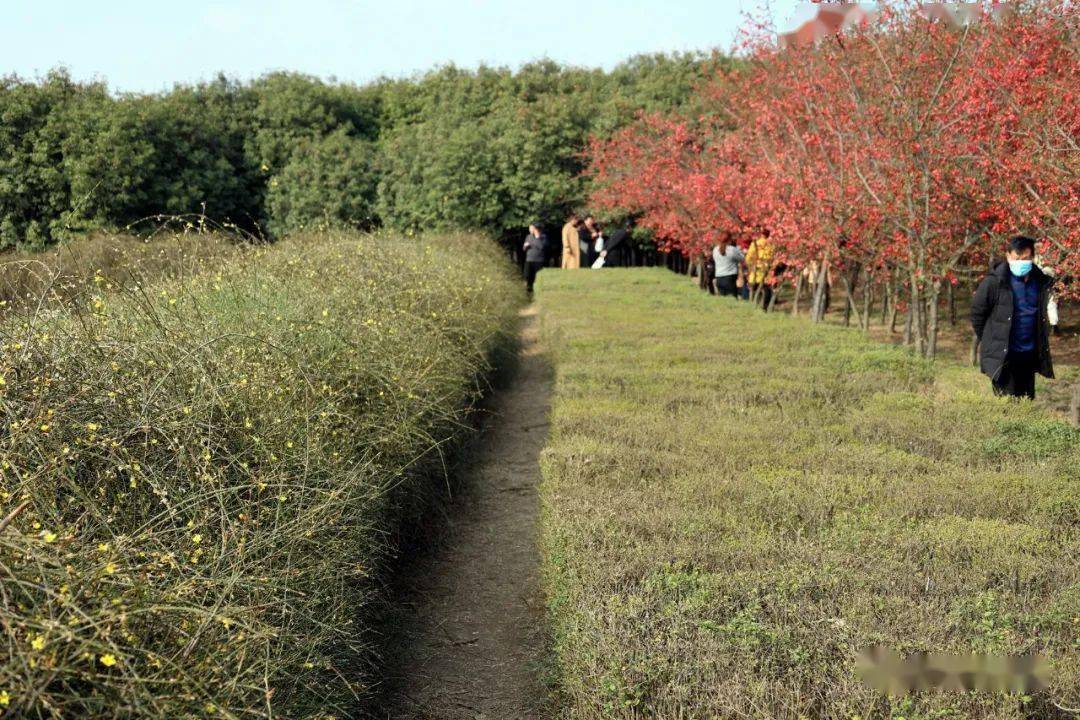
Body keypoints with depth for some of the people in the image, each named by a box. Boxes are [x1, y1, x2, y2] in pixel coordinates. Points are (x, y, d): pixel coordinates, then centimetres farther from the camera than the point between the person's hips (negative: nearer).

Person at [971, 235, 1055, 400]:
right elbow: (977, 313, -3)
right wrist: (989, 340, 3)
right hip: (1002, 355, -5)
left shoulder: (1041, 282, 2)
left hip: (1029, 355, 5)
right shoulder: (994, 282, -12)